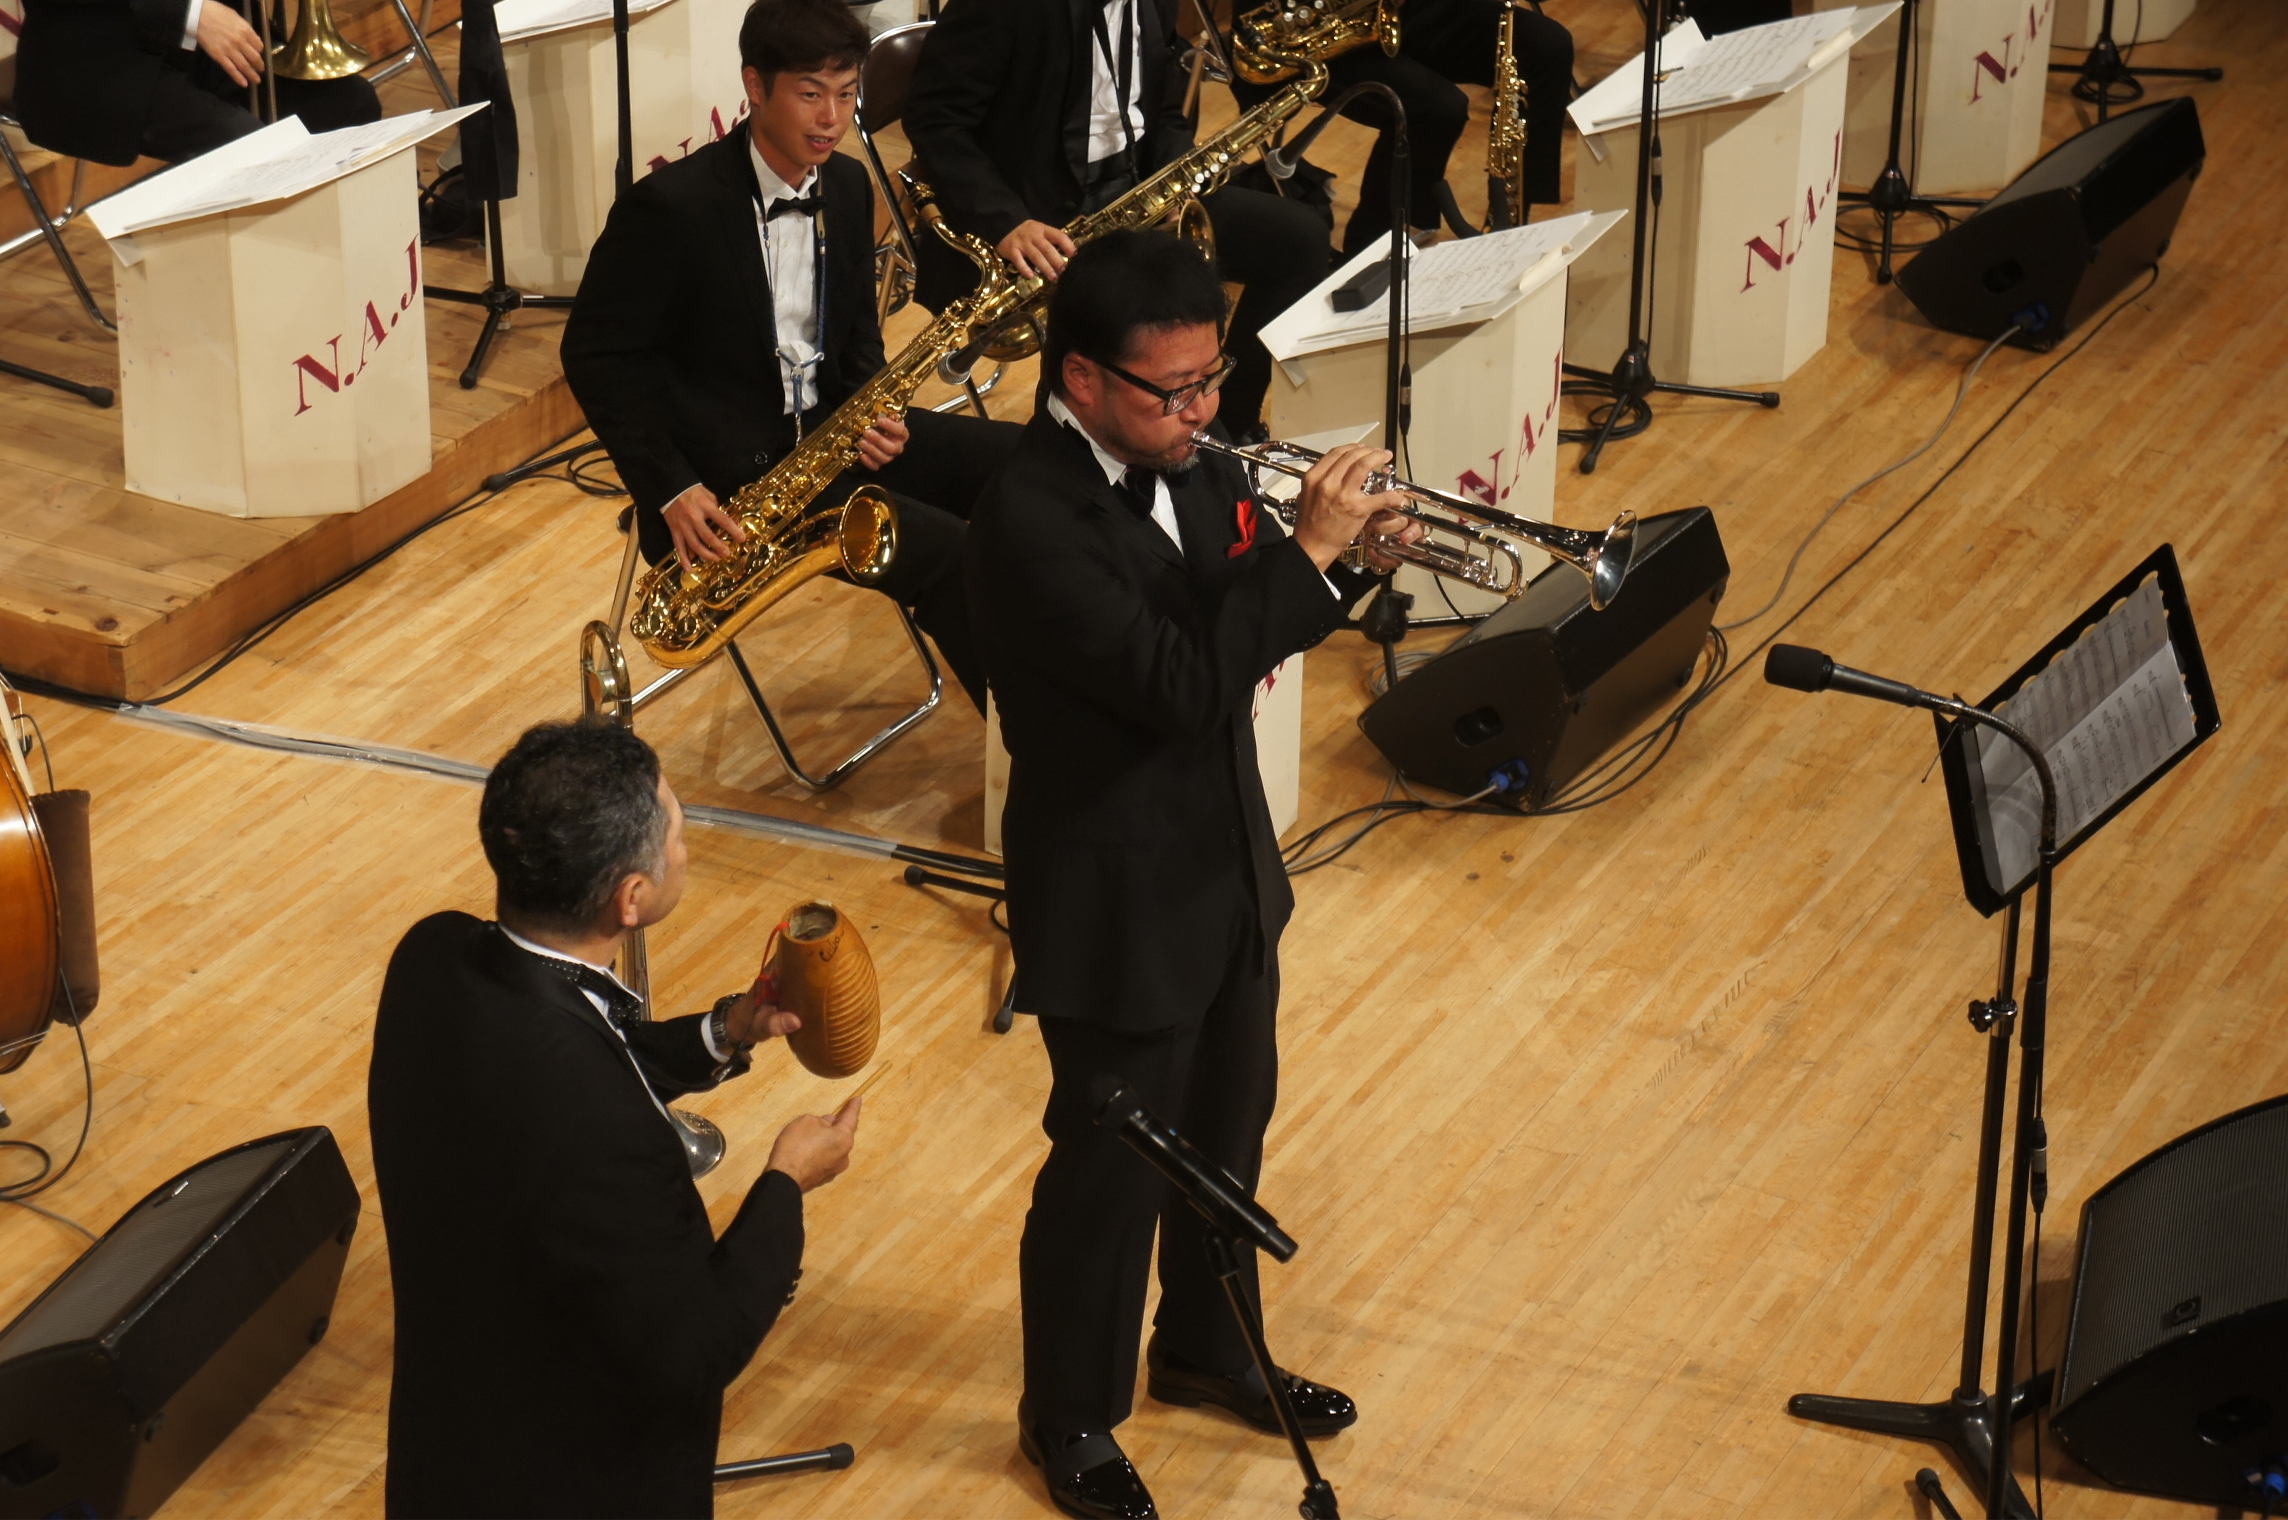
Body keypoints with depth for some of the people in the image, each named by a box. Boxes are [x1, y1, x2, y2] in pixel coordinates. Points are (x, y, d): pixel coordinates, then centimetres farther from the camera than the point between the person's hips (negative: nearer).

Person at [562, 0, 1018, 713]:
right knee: (950, 557, -23)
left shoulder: (847, 187, 6)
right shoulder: (672, 205, -17)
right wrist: (672, 490, -18)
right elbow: (595, 354, -11)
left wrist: (873, 414, -6)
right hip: (728, 471, -8)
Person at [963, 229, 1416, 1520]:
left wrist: (1348, 553, -12)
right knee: (1111, 1168, 10)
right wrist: (1309, 550, -29)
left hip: (1228, 869, 8)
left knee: (1227, 1129, 24)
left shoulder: (1185, 467, -3)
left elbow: (1251, 624, 7)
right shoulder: (1033, 520, -29)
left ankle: (1207, 1350, 47)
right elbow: (1183, 683, -33)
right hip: (1115, 908, -8)